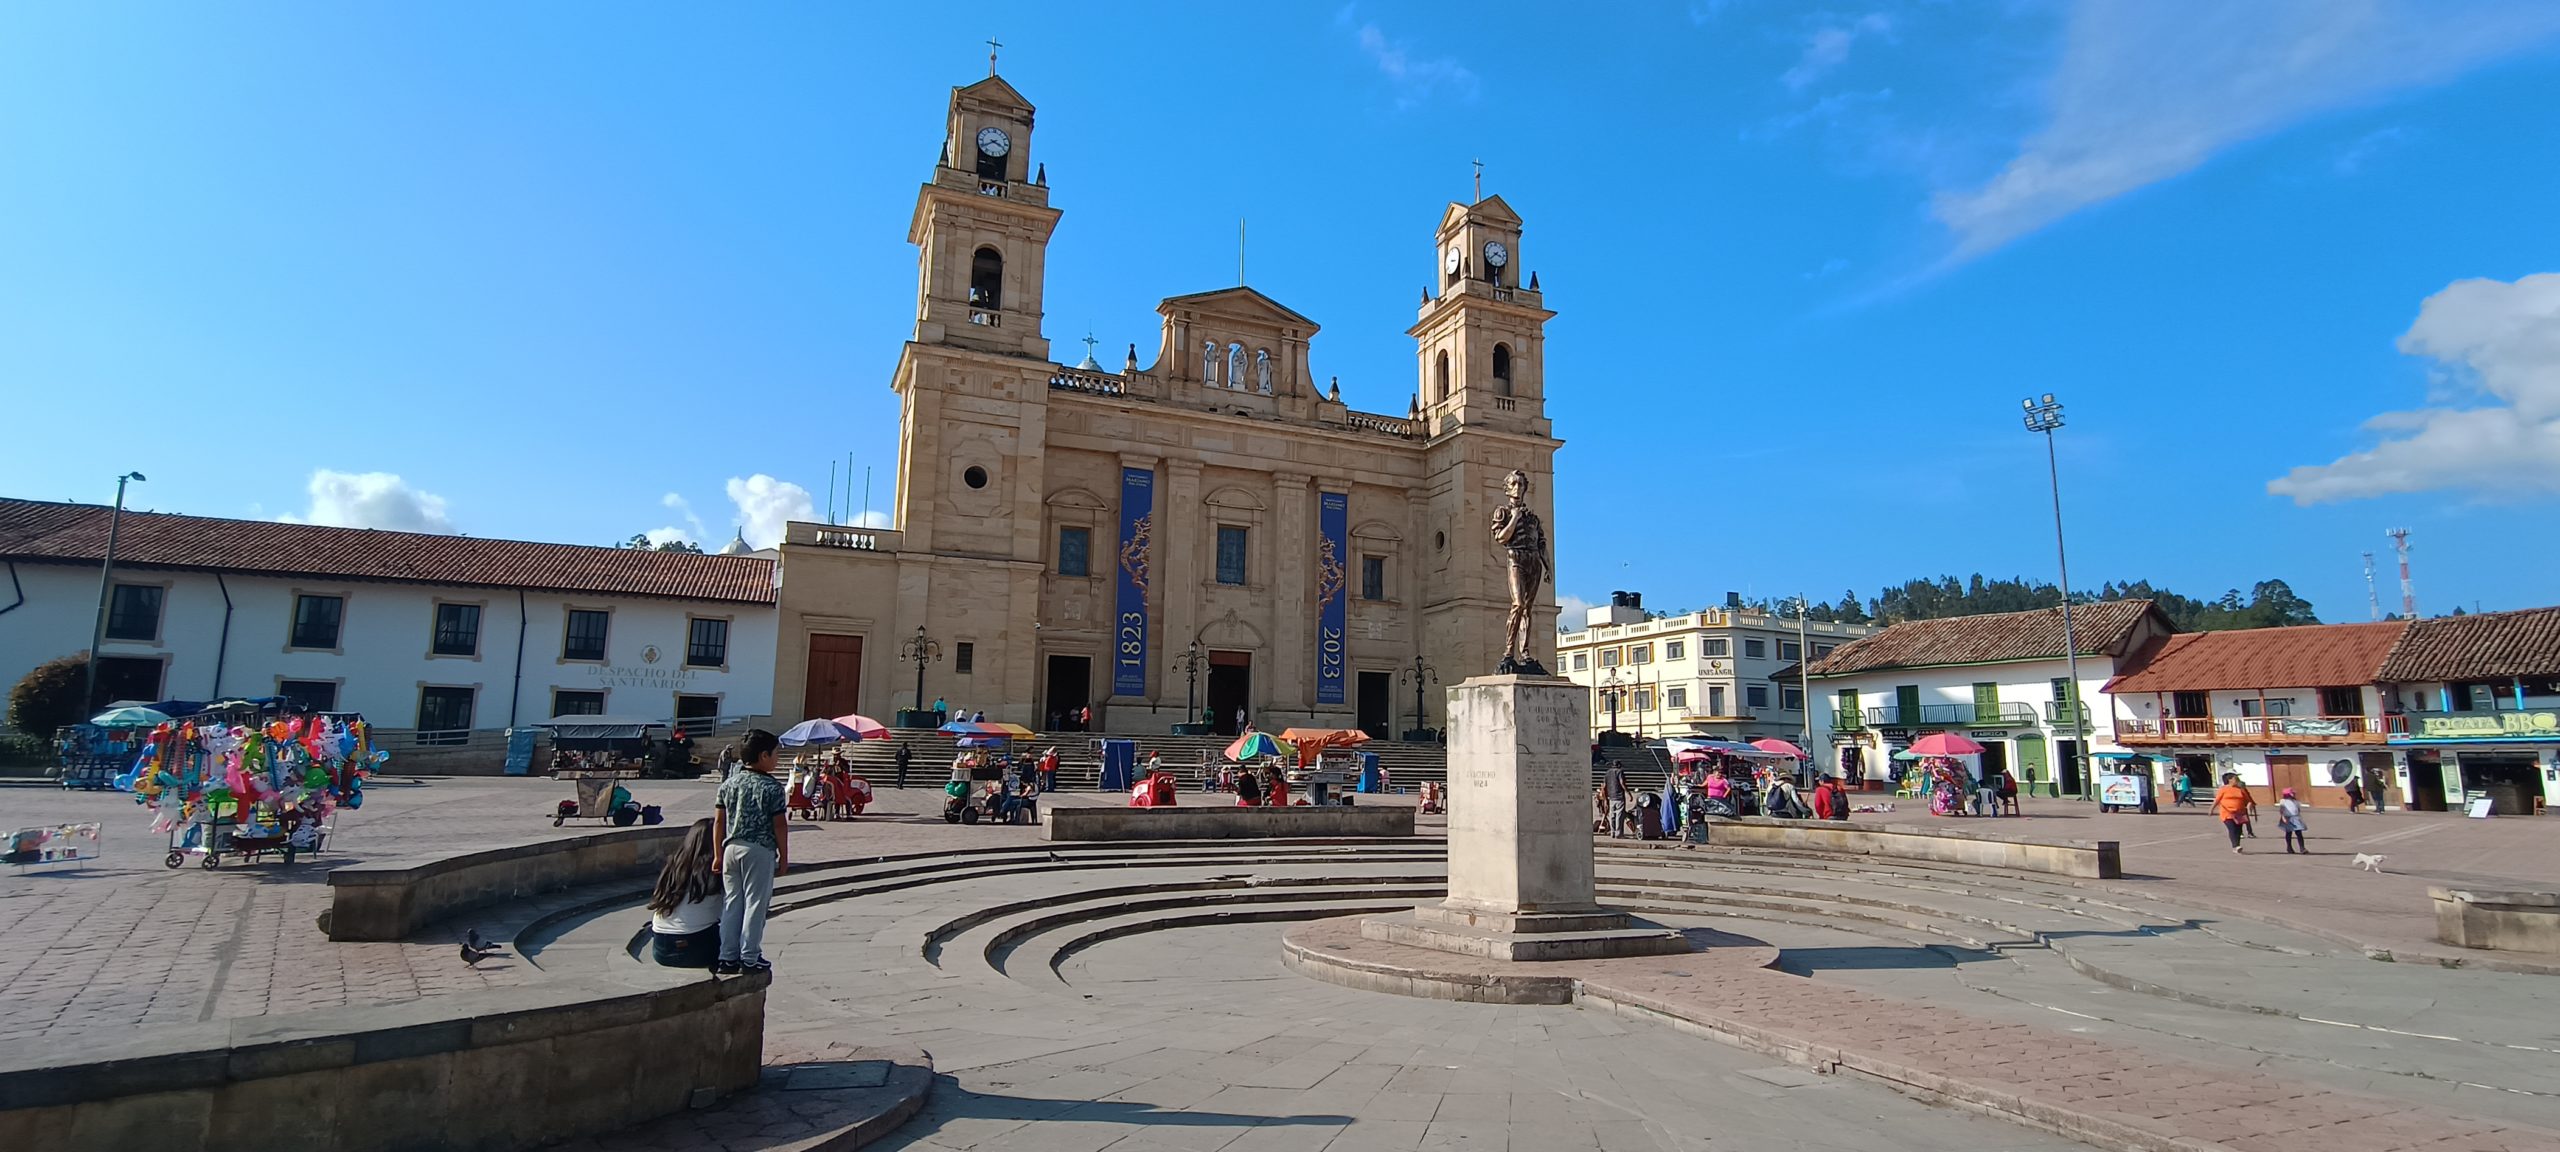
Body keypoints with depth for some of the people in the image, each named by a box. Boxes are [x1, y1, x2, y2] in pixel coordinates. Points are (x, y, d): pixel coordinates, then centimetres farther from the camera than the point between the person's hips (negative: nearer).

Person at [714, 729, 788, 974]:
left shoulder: (729, 784, 6)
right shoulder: (772, 787, -10)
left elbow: (719, 822, 8)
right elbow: (779, 825, -10)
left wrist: (718, 855, 16)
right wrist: (784, 857, -1)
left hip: (731, 848, 6)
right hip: (760, 851, -6)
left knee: (731, 903, 12)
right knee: (754, 904, 2)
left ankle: (728, 957, 16)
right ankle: (749, 958, 6)